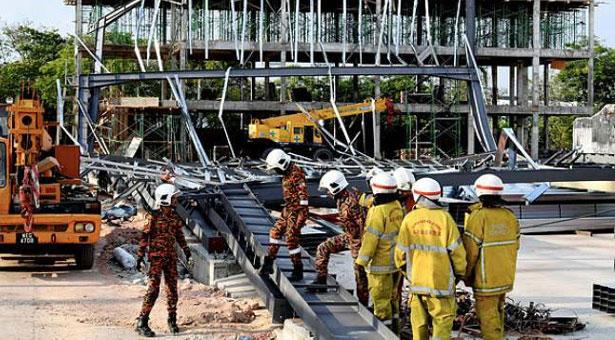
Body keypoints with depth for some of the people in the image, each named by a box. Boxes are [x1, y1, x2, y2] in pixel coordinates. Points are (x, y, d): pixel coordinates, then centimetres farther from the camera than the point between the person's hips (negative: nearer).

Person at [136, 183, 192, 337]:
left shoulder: (175, 217, 8)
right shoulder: (153, 217, -10)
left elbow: (179, 235, 20)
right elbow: (144, 237, -9)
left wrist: (186, 249, 14)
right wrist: (140, 256, -11)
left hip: (171, 257, 6)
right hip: (156, 257, -6)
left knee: (172, 288, 8)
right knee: (153, 289, -11)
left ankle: (172, 320, 21)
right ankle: (142, 323, -8)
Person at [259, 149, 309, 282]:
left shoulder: (296, 173, -19)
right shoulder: (286, 173, 12)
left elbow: (303, 195, -23)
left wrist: (302, 216, -25)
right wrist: (285, 210, 26)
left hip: (297, 210, -10)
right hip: (288, 209, 10)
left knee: (291, 239, -8)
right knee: (275, 232, 10)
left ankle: (298, 271, 1)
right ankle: (269, 264, 17)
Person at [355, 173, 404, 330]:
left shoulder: (378, 212, -21)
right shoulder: (397, 206, 1)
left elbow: (371, 239, -20)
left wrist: (361, 262, -14)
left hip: (381, 263, -8)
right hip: (396, 261, 8)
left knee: (380, 298, 2)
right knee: (392, 296, 20)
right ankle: (394, 330, 29)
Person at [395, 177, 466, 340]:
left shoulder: (409, 218, -2)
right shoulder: (444, 217, -10)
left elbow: (401, 252, 3)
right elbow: (456, 250, -8)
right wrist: (460, 272, 8)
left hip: (416, 280, 3)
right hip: (441, 281, -3)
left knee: (419, 323, 14)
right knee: (442, 320, 3)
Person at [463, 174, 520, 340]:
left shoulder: (477, 217, -17)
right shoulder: (510, 217, 1)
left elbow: (471, 251, -15)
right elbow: (515, 246, 8)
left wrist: (467, 276, -2)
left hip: (486, 279, -6)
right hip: (506, 277, 6)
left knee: (488, 316, 1)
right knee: (498, 312, 21)